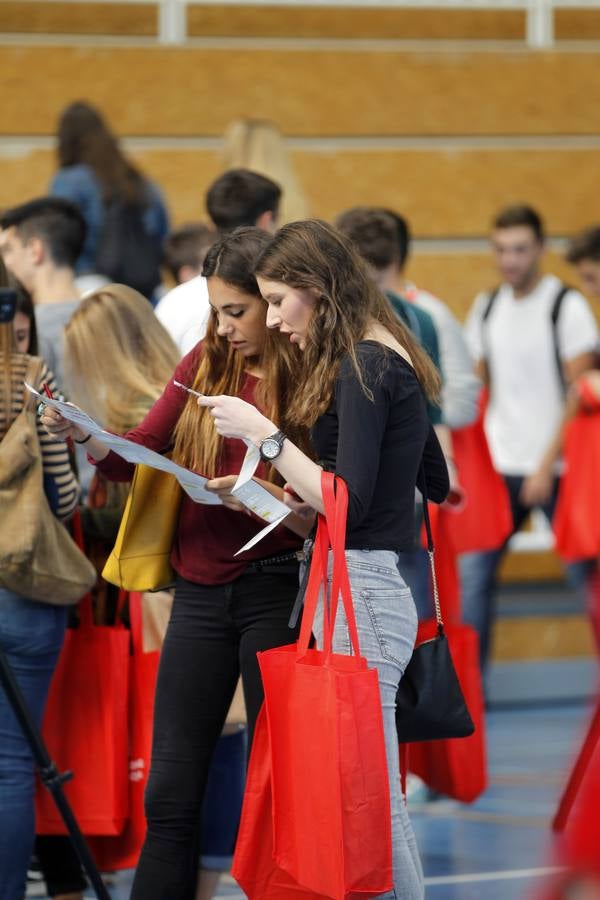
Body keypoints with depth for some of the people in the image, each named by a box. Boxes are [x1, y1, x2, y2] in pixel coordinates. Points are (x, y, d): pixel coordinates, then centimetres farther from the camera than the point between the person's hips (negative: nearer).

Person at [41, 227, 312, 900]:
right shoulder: (204, 364, 6)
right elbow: (137, 458, 5)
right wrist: (84, 436, -14)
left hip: (274, 591, -5)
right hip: (199, 592, 5)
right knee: (171, 793, 6)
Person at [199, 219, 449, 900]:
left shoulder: (362, 366, -12)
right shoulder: (392, 359, 17)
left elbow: (351, 504, -18)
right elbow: (436, 484, 25)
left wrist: (263, 434, -14)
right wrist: (312, 491, 21)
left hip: (361, 588, -10)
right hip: (385, 582, 10)